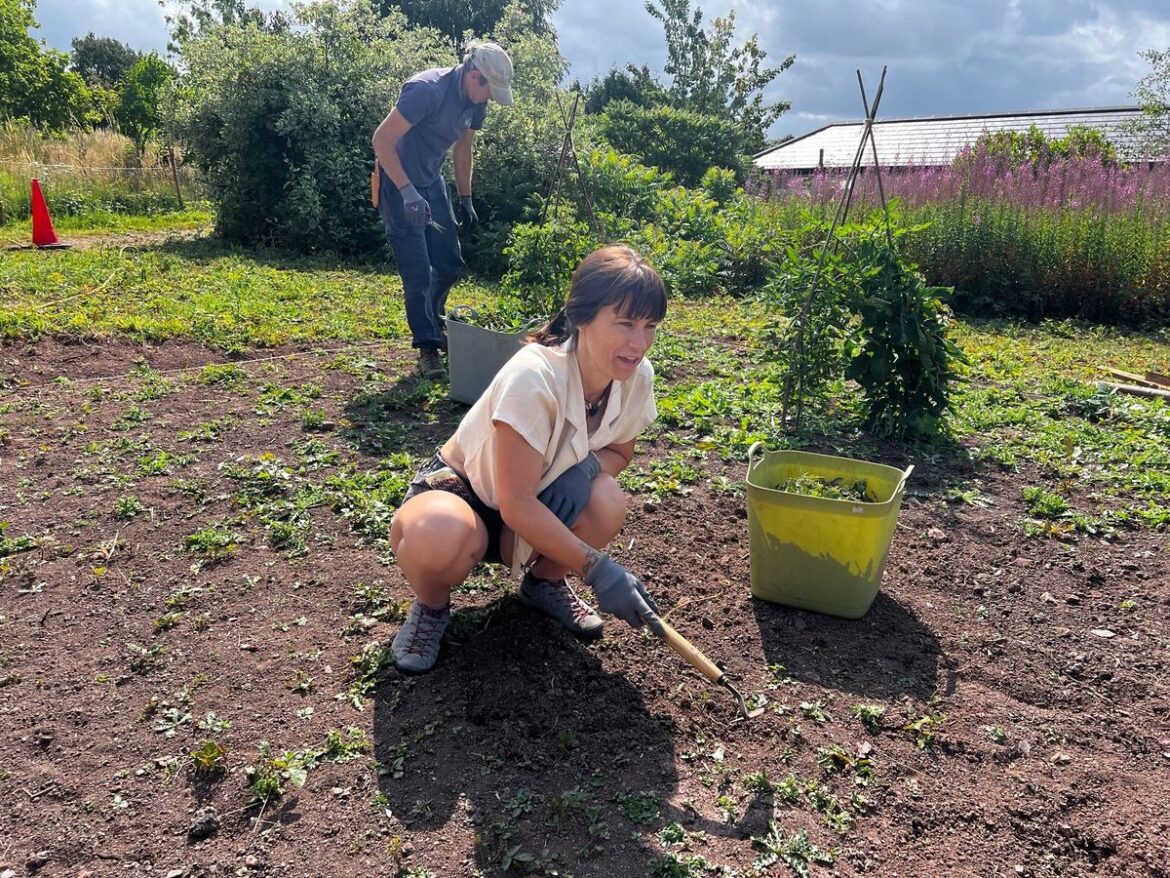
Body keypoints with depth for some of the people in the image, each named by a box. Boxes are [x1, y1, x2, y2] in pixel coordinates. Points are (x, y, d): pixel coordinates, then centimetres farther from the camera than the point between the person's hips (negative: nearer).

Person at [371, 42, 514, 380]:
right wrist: (408, 192, -33)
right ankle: (427, 347, 2)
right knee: (418, 272, -9)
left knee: (450, 264, 12)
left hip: (431, 183, 8)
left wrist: (466, 199, 15)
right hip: (398, 184, -8)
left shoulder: (475, 102, 0)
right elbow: (382, 140, -27)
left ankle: (433, 326, 33)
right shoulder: (427, 90, -26)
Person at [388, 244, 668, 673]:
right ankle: (431, 604, -2)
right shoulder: (534, 377, -33)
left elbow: (618, 452, 3)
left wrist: (586, 465, -21)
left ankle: (545, 581, 5)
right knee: (439, 536, -40)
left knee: (607, 500, -27)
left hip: (530, 517, 5)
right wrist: (598, 568, -32)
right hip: (459, 491, -5)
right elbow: (516, 505, -30)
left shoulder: (637, 376, -15)